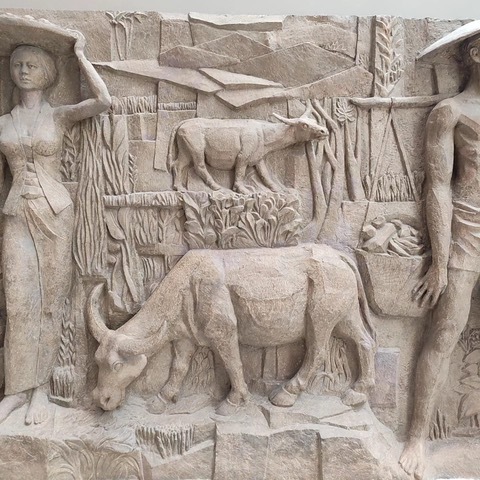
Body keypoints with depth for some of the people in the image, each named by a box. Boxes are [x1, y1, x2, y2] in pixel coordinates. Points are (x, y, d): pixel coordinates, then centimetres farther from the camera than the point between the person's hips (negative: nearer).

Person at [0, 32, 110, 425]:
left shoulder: (60, 116, 3)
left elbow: (104, 101, -14)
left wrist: (79, 54, -6)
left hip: (55, 214, -2)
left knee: (50, 301, 3)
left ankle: (41, 387, 16)